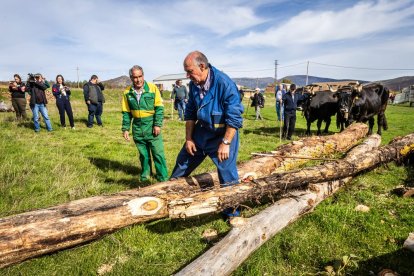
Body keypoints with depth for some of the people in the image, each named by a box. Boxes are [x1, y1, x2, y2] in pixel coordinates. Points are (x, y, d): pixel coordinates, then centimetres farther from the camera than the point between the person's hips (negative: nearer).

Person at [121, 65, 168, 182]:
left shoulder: (152, 88, -6)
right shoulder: (127, 92, 3)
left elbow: (159, 108, -6)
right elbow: (126, 113, 9)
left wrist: (157, 125, -12)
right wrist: (125, 129, 4)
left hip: (152, 127, -3)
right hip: (138, 129, 3)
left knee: (158, 153, 0)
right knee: (143, 154, 14)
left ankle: (163, 178, 11)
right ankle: (145, 175, 31)